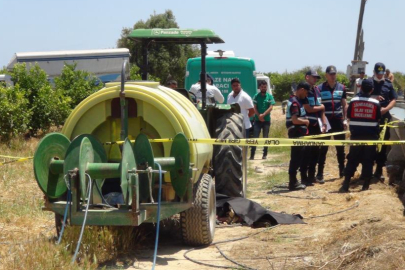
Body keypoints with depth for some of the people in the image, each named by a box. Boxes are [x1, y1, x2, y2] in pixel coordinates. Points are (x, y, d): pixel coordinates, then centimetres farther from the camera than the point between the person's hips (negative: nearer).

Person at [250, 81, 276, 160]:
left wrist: (263, 115, -16)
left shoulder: (270, 96, 2)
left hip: (266, 120, 0)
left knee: (265, 138, 5)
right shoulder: (256, 96, 4)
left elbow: (271, 108, -6)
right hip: (257, 120, 0)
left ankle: (265, 154, 11)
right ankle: (252, 155, -7)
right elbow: (254, 108, -1)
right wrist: (259, 116, -14)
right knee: (255, 137, -6)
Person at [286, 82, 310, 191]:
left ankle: (293, 181, 21)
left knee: (297, 157, 14)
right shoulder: (295, 102, -17)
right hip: (296, 133, -10)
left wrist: (305, 121, 9)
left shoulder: (296, 100, 15)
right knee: (296, 157, -5)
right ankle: (293, 182, -1)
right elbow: (295, 120, -25)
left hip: (298, 133, 10)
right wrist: (306, 121, -10)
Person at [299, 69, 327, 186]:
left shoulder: (317, 90, 16)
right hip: (307, 125, -8)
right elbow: (308, 109, -17)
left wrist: (324, 123, 8)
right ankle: (304, 178, -2)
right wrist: (321, 107, -2)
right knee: (307, 151, -6)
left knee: (315, 151, 11)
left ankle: (311, 176, 20)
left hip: (316, 125, 8)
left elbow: (322, 109, 16)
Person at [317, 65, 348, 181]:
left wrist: (345, 120, 6)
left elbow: (344, 105, 13)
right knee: (323, 148, -1)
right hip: (325, 121, -3)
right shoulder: (320, 88, -3)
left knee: (341, 148, 10)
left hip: (338, 121, 3)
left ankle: (342, 171, 20)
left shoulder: (341, 88, 8)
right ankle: (320, 173, 2)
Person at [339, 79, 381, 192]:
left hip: (356, 135, 2)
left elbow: (348, 116, 5)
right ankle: (365, 186, 5)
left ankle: (345, 185, 2)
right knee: (368, 161, 4)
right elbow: (378, 119, 2)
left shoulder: (353, 101, -2)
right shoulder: (376, 103, -4)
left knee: (352, 159, 7)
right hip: (371, 135, -1)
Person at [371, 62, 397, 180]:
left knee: (383, 144, 5)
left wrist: (386, 109, -12)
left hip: (384, 117, 2)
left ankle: (379, 170, 13)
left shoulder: (388, 84, 8)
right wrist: (373, 97, -18)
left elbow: (394, 100, 6)